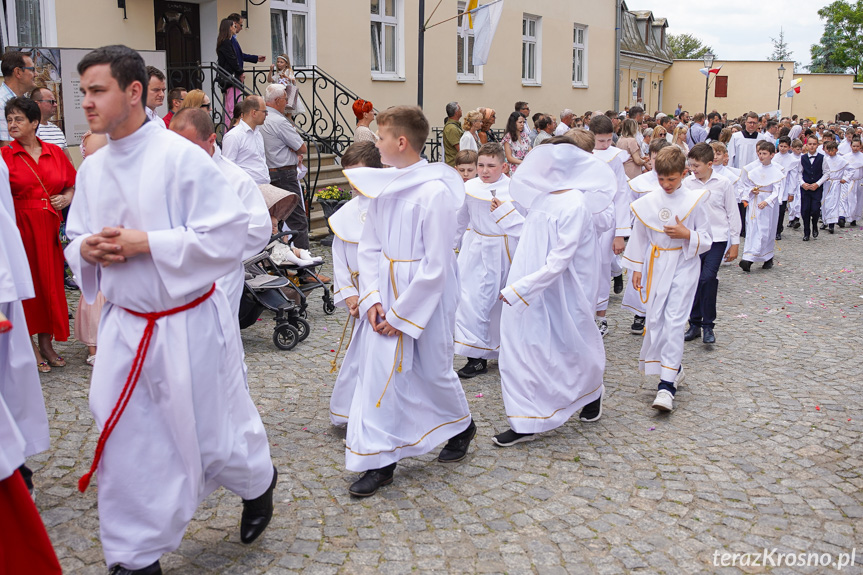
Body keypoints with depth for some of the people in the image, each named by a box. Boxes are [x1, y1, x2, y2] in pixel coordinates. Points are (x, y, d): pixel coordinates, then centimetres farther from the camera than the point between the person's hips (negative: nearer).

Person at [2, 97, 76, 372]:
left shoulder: (54, 152, 8)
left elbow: (72, 185, 17)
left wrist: (66, 198, -2)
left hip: (49, 228, 3)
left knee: (50, 282, 7)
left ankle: (46, 343, 20)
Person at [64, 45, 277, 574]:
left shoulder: (182, 157, -15)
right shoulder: (93, 169, 6)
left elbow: (227, 236, -19)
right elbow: (78, 241, 16)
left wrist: (143, 243, -22)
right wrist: (87, 249, -8)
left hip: (188, 325, -5)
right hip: (125, 326, 6)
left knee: (213, 436, 9)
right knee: (124, 445, 9)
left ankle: (258, 481, 43)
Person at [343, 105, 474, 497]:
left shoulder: (436, 192, -20)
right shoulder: (383, 186, 2)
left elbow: (436, 266, -19)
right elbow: (369, 247, 7)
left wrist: (399, 314, -16)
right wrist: (372, 299, -5)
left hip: (427, 297, -6)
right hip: (388, 292, 6)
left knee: (433, 371, 11)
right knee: (379, 369, 2)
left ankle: (461, 426, 42)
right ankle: (380, 461, 12)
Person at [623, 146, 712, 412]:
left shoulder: (694, 201, -4)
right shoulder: (648, 202, 3)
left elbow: (706, 240, 2)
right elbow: (639, 237, 12)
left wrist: (687, 235, -17)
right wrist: (637, 268, 11)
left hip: (683, 266, -3)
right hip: (656, 266, 4)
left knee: (674, 321, -11)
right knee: (655, 319, 5)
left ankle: (667, 384, -12)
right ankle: (673, 368, 27)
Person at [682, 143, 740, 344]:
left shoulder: (723, 184, -3)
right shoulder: (687, 183, 0)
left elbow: (733, 214, 4)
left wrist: (735, 242, 4)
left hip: (717, 239, -3)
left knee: (708, 278, -13)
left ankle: (708, 325, 0)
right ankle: (695, 323, 20)